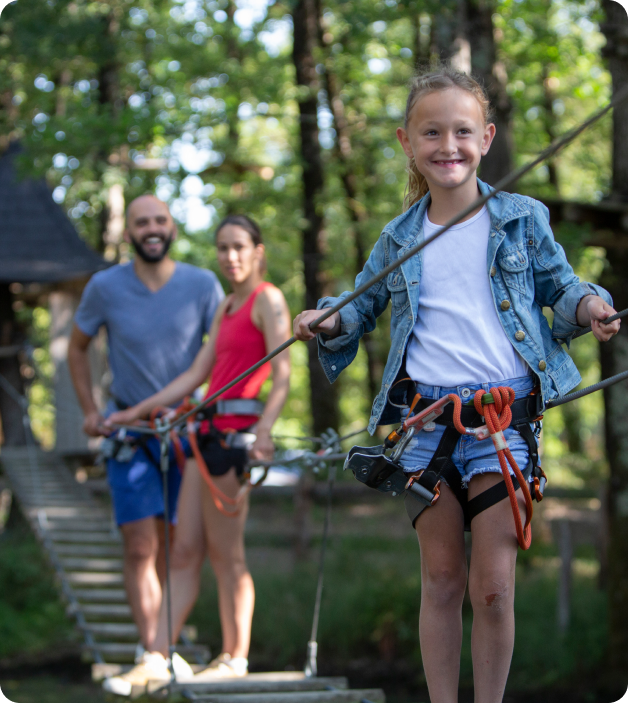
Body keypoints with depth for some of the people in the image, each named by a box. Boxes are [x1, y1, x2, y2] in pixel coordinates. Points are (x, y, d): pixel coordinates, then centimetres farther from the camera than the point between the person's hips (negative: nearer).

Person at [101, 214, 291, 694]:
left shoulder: (268, 300, -5)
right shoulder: (227, 307, 21)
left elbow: (282, 376, -15)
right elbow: (196, 375, 21)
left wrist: (263, 430, -29)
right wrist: (137, 412, 19)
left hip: (238, 432, -9)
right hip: (211, 429, 9)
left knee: (226, 554, -2)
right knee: (185, 551, 5)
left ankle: (235, 658, 8)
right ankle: (157, 659, 5)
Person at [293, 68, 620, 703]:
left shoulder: (524, 220, 5)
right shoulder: (399, 240, 11)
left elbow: (558, 288, 14)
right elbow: (363, 305, 22)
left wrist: (587, 306, -7)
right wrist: (330, 322, 1)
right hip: (425, 416, 2)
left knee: (493, 586, -5)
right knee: (441, 579, 6)